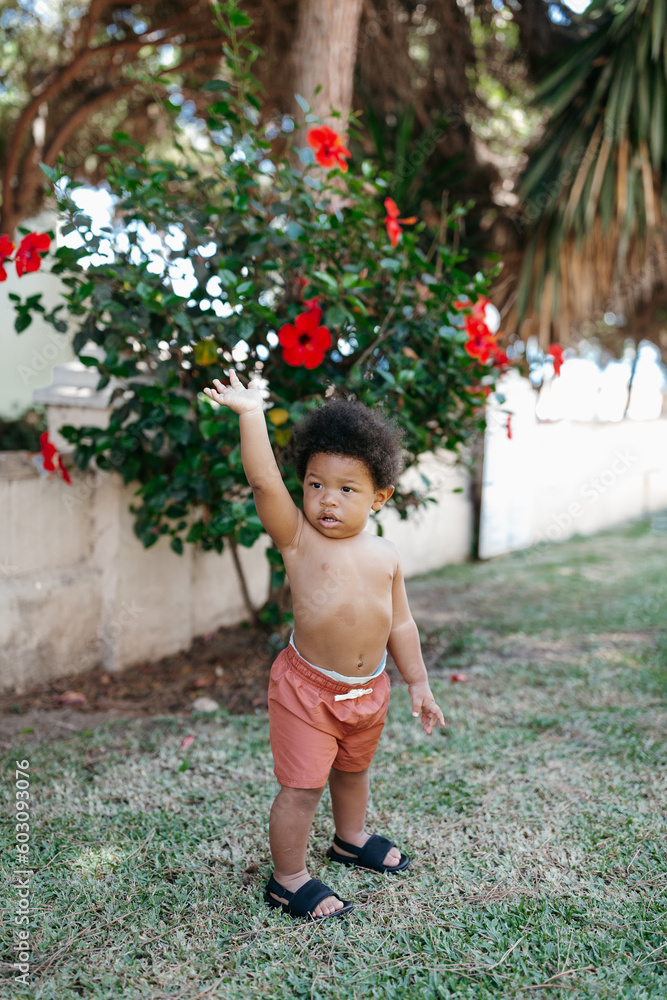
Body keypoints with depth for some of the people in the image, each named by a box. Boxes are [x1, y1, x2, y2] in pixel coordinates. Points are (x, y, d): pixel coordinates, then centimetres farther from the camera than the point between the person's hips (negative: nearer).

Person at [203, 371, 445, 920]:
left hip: (368, 688, 5)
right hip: (308, 687, -5)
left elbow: (399, 622, 9)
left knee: (353, 770, 26)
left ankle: (352, 838, 51)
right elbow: (264, 482, -29)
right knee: (302, 787, 0)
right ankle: (288, 880, 20)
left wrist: (418, 683, 11)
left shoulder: (385, 555, 0)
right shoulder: (298, 538, -14)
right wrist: (251, 414, -35)